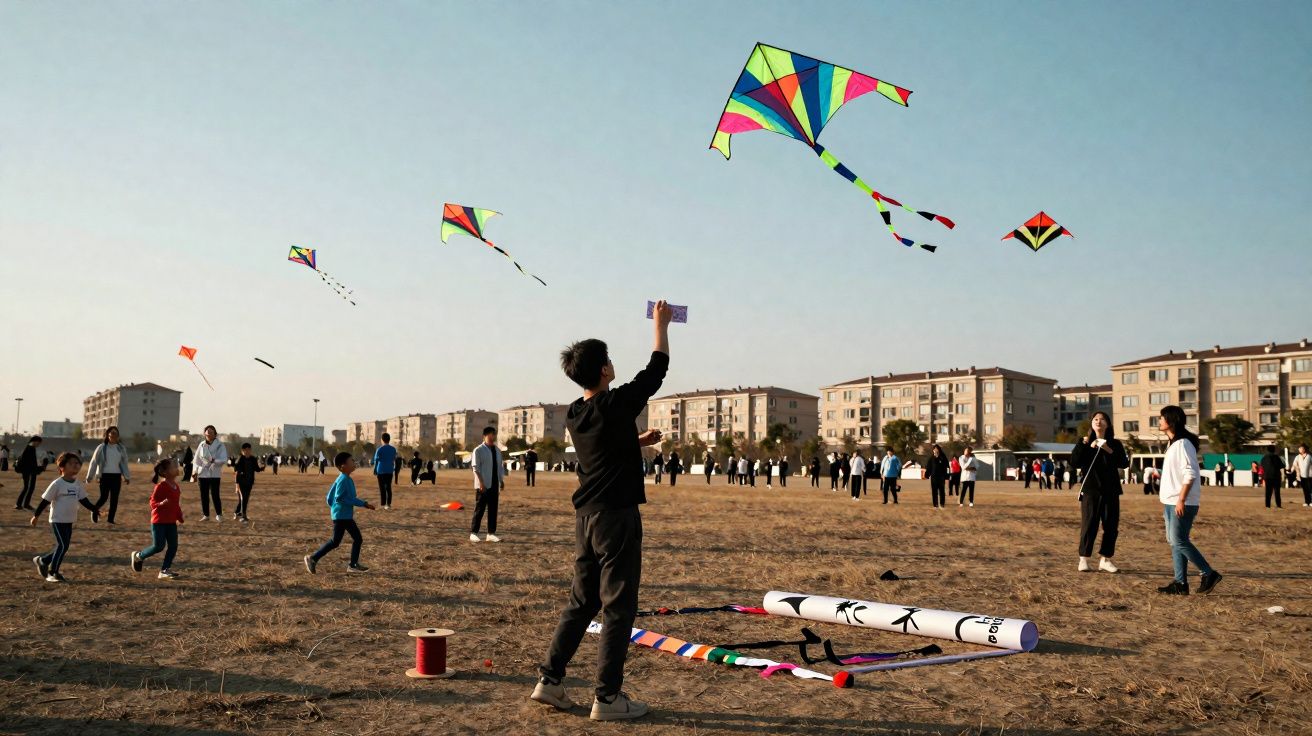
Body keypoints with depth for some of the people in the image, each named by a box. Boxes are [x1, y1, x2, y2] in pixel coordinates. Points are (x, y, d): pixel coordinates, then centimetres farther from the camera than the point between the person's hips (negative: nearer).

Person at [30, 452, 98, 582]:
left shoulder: (77, 484, 7)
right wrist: (36, 515, -6)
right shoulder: (57, 484, -12)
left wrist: (94, 509, 2)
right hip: (57, 520, -7)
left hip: (69, 521, 7)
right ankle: (53, 573, 1)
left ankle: (42, 560, 31)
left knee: (63, 547, 10)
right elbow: (45, 500, -8)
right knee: (62, 545, -10)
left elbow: (84, 500, 13)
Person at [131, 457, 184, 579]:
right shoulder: (161, 486, -14)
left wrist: (180, 517, 16)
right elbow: (153, 503, -14)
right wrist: (161, 504, -33)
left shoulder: (175, 486, 9)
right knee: (158, 546, -7)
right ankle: (137, 556, 18)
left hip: (171, 522, 7)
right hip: (159, 521, -7)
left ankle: (165, 570, 8)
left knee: (173, 546, 1)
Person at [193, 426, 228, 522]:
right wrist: (195, 472, 5)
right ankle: (206, 515, 17)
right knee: (204, 495, 6)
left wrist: (214, 460, -25)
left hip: (215, 474, -3)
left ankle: (219, 514, 7)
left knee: (215, 495, -6)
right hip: (202, 473, 3)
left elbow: (224, 460, -9)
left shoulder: (220, 445, -3)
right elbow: (197, 460, 11)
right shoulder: (201, 445, 6)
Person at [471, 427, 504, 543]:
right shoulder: (479, 450, -7)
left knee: (493, 510, 7)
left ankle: (491, 533, 13)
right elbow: (476, 467, -12)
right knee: (480, 509, -2)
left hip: (494, 485, 6)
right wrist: (481, 483, -19)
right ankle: (473, 533, 6)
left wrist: (501, 480, 10)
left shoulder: (497, 451, 14)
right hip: (483, 486, -6)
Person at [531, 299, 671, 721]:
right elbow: (657, 369, -1)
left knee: (581, 602, 16)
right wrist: (661, 324, 10)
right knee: (618, 607, -1)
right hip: (617, 517, -8)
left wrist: (638, 442, 28)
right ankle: (607, 698, 3)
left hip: (585, 517, 8)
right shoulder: (617, 405, -14)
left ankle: (550, 679, 17)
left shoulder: (574, 416, 7)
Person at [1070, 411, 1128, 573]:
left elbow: (1124, 463, -5)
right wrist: (1088, 447, -15)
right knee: (1089, 525, -4)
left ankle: (1105, 560, 13)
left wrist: (1110, 451, -16)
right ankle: (1083, 560, 2)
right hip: (1090, 489, -2)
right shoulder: (1086, 442, 6)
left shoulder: (1115, 444, 7)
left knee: (1111, 526, 3)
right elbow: (1074, 461, -7)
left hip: (1111, 491, 2)